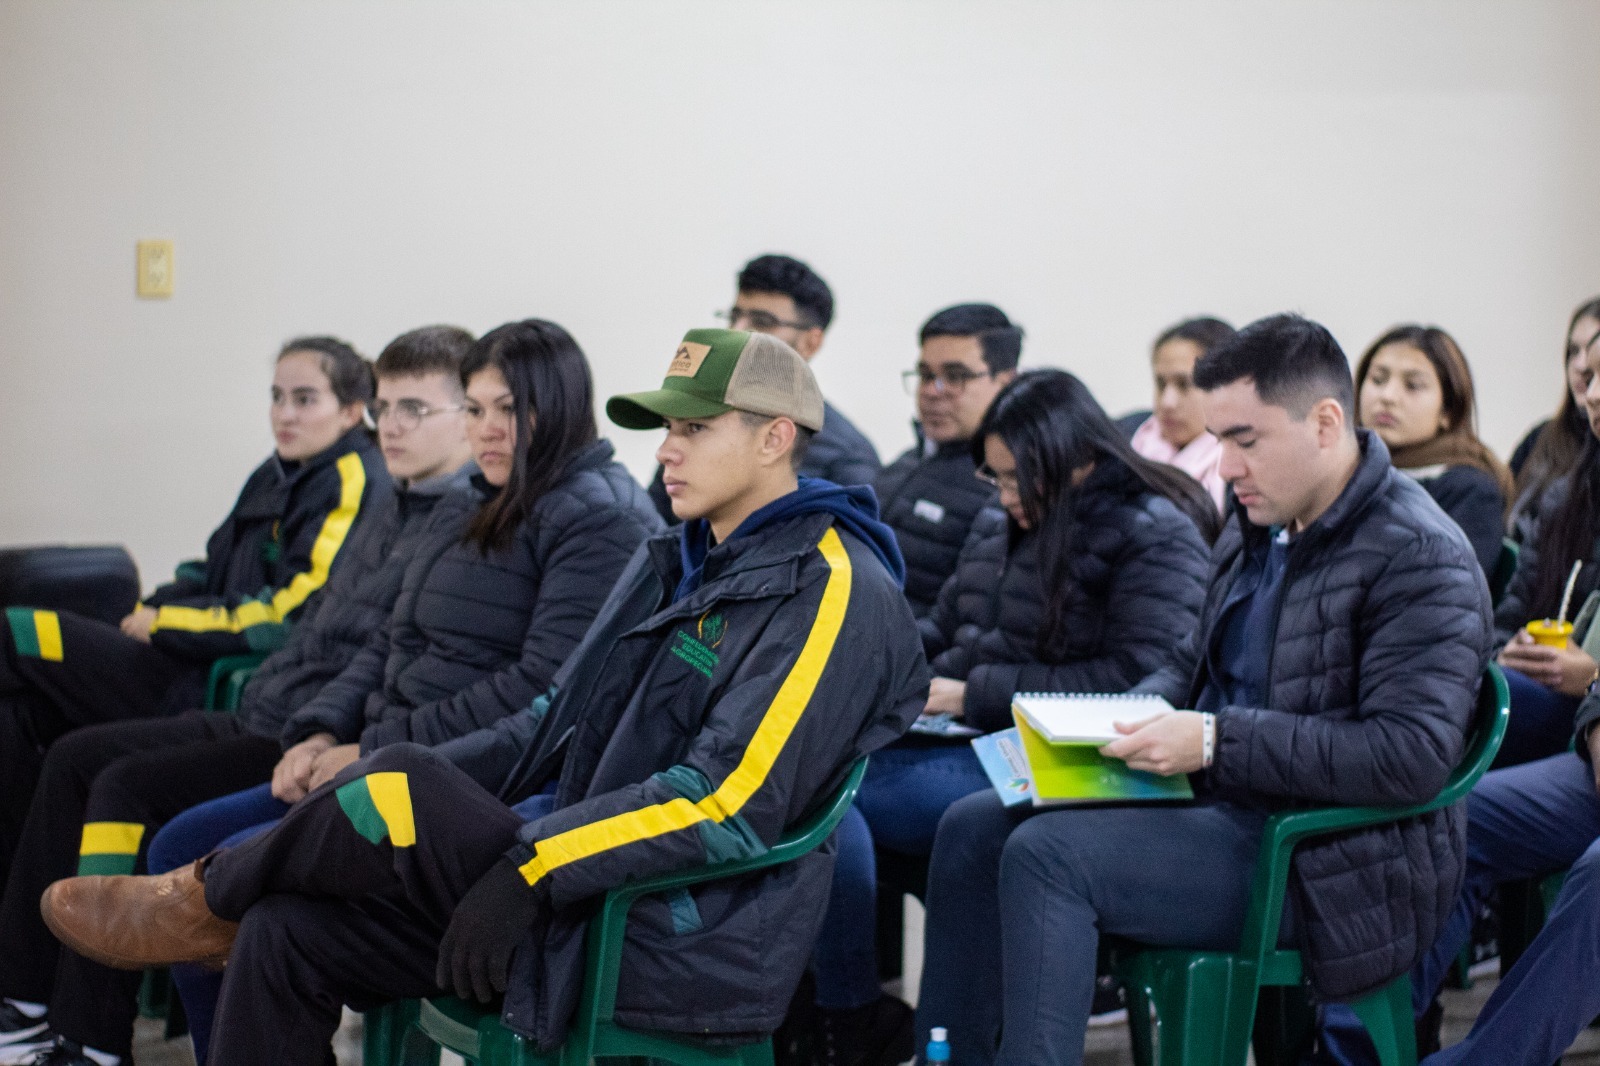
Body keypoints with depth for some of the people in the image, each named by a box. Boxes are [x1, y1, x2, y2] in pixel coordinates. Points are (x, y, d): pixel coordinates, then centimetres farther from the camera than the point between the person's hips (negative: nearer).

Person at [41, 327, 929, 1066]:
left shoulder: (833, 592, -13)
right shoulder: (679, 562, 16)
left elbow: (731, 802, -22)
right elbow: (563, 718, 19)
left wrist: (532, 866, -24)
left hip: (685, 952, -9)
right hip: (588, 898, 9)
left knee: (396, 793, -20)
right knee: (287, 933, -2)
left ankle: (208, 901, 8)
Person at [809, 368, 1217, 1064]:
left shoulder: (1155, 538, -5)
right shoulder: (999, 528, 20)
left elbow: (1136, 681, -16)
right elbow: (939, 635, 28)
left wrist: (978, 694, -15)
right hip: (961, 741, 8)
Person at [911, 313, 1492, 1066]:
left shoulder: (1421, 557, -17)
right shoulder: (1258, 525, 10)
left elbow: (1412, 756, -26)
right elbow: (1194, 661, 24)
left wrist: (1217, 742, -26)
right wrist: (1131, 718, 1)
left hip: (1325, 865, -9)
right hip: (1220, 805, 9)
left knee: (1046, 856, -23)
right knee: (974, 828, 2)